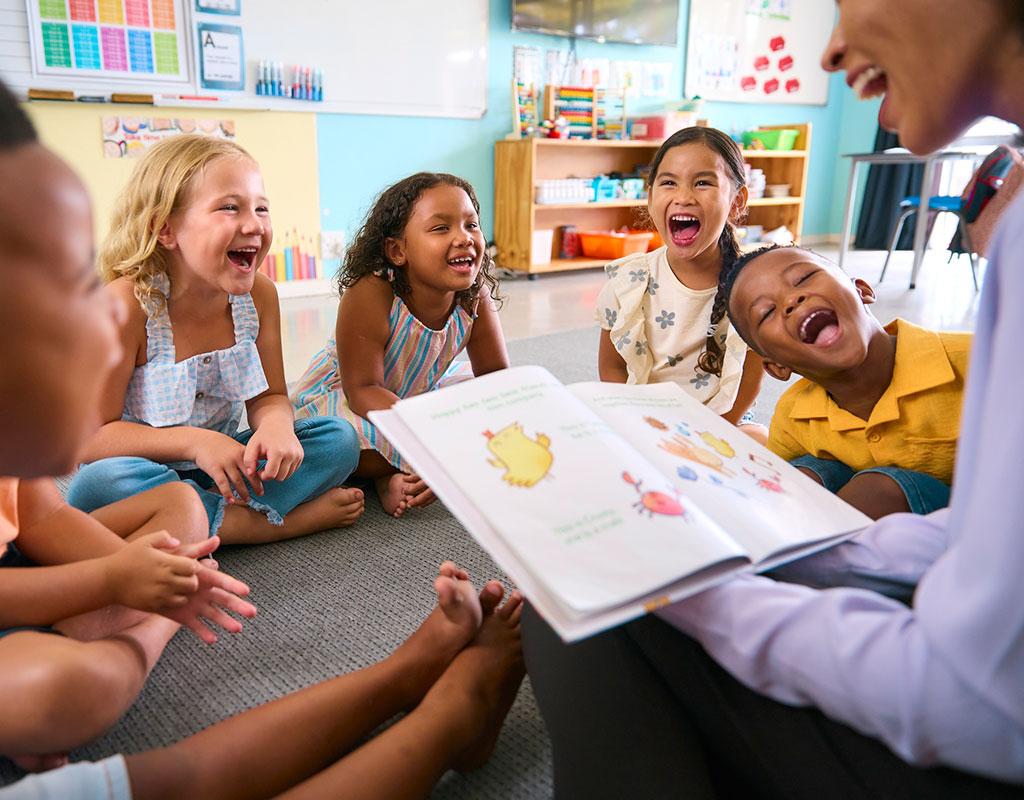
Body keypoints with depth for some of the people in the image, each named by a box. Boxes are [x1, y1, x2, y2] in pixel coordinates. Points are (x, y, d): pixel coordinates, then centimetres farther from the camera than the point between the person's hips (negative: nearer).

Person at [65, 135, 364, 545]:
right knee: (96, 486, -37)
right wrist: (194, 441, -29)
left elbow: (269, 398, 0)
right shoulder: (126, 304, -21)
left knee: (339, 438, -10)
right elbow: (90, 437, -18)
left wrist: (275, 423, -25)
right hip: (148, 470, -3)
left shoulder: (259, 294, -8)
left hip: (222, 467, 4)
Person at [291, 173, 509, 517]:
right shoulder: (370, 295, -33)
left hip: (418, 393, 7)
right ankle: (386, 473, -5)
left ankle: (399, 471, -9)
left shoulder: (476, 297, -19)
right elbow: (362, 391, -32)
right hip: (338, 395, -6)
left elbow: (496, 376, -8)